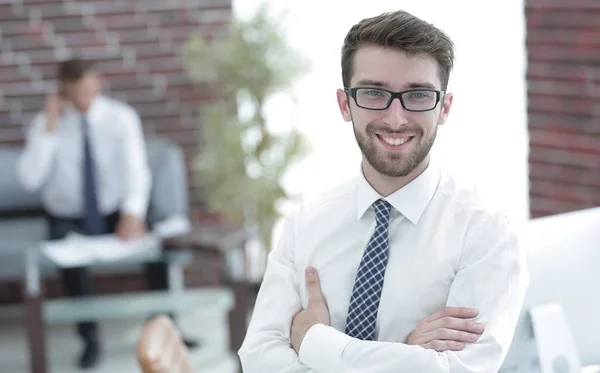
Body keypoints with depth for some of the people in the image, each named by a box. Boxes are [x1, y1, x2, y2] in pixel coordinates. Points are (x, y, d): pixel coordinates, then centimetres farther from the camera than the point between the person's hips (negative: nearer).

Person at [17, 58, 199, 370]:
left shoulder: (121, 117, -8)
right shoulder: (45, 123, -8)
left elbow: (136, 170, -16)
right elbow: (30, 179, -19)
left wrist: (133, 215, -34)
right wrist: (50, 128, -24)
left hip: (116, 212, 1)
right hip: (68, 218, -1)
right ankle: (89, 338, -15)